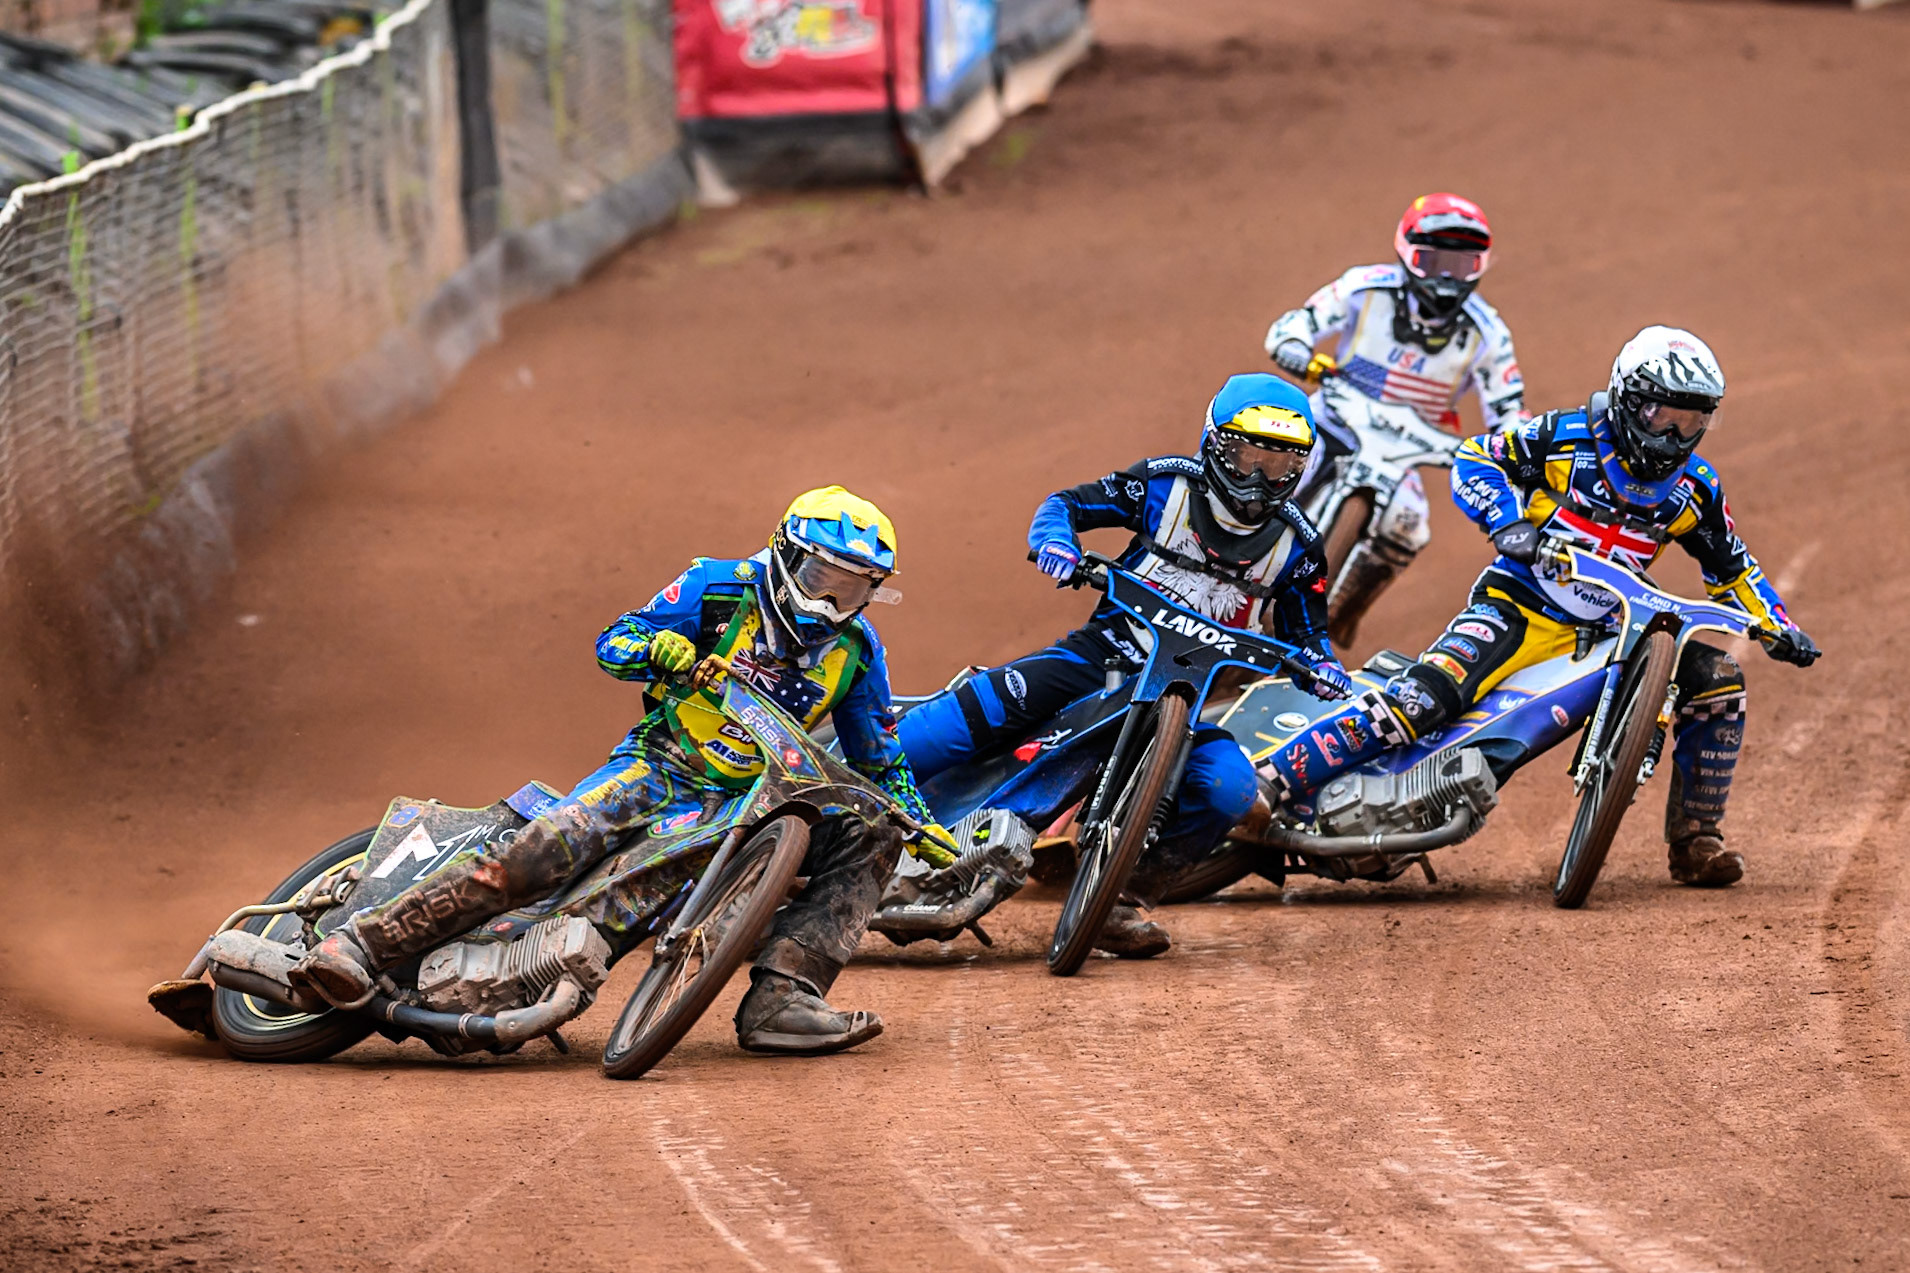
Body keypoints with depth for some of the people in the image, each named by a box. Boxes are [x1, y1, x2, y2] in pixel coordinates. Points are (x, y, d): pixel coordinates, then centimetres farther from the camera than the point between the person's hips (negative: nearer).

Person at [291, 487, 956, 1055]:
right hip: (663, 766, -5)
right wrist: (655, 648, -20)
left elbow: (878, 756, 19)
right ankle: (361, 940, -34)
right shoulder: (719, 588, -4)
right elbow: (612, 643, 2)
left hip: (754, 799, 5)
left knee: (868, 837, -15)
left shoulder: (857, 649, 7)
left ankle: (778, 999, -25)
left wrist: (920, 825, 8)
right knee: (554, 846, -31)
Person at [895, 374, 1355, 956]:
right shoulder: (1167, 484, -3)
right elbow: (1068, 503, 3)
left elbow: (1305, 630, 17)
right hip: (1109, 649, -2)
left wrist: (1328, 672, -5)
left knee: (1230, 788, -25)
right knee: (990, 705, -26)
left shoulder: (1295, 546, 5)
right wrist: (1056, 541, -20)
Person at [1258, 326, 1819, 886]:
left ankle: (1695, 840, 7)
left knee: (1716, 679, -8)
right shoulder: (1567, 437, -8)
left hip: (1605, 629, 5)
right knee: (1422, 699, -28)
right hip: (1519, 609, -5)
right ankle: (1265, 784, -29)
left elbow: (1732, 569, 18)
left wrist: (1778, 627, 6)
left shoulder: (1695, 489, 5)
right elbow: (1475, 458, -2)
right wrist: (1506, 522, -19)